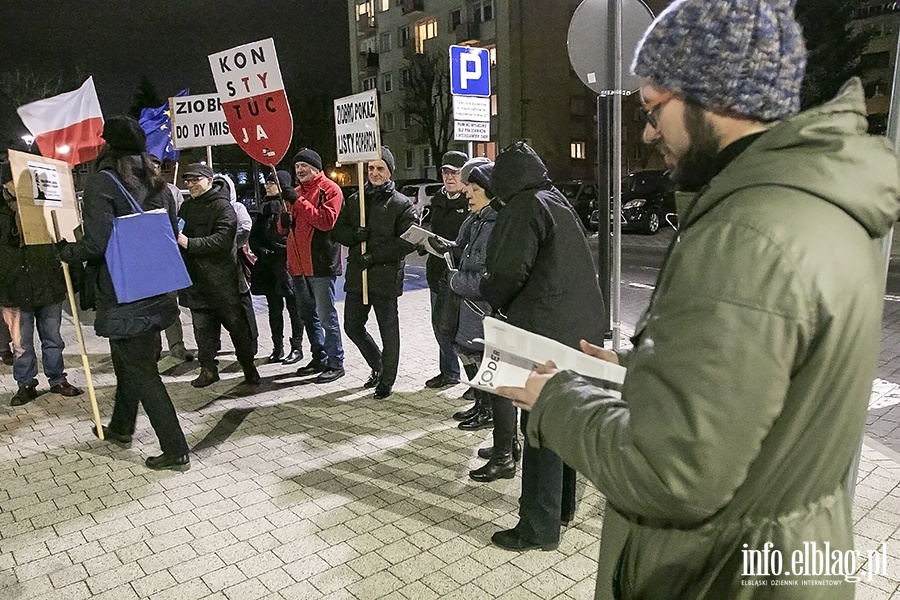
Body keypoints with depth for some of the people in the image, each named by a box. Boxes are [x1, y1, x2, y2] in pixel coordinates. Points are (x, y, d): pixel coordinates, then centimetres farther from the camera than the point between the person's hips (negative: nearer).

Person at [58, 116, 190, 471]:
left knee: (142, 371, -1)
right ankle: (121, 428, 41)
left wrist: (65, 252, 0)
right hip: (154, 291, 7)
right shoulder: (156, 184, 8)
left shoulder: (101, 182, -12)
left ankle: (175, 452, 2)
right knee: (127, 361, 24)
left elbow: (97, 244, -18)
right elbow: (173, 234, 11)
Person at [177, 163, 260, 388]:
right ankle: (208, 368, 20)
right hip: (196, 278, 7)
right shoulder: (187, 206, 15)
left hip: (221, 278, -7)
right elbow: (178, 233, 29)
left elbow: (222, 239, -22)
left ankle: (249, 366, 13)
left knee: (236, 322, 2)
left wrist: (190, 243, -26)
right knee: (202, 325, 10)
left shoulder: (222, 206, -9)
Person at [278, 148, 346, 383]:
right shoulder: (296, 192, 18)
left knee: (326, 316, -6)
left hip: (320, 262, -8)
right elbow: (284, 228, 21)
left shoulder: (329, 189, -5)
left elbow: (326, 221, -19)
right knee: (308, 315, 15)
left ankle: (335, 364, 2)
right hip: (298, 264, 8)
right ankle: (319, 359, 26)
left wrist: (298, 201, -18)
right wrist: (284, 219, -3)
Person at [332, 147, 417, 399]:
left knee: (388, 330, 5)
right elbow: (338, 231, 10)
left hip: (386, 276, -5)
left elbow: (408, 241, -13)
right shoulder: (354, 201, 13)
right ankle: (378, 366, 35)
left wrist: (374, 255, -19)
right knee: (352, 326, 12)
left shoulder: (402, 204, -3)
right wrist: (355, 234, -13)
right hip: (357, 276, 6)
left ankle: (387, 380, 23)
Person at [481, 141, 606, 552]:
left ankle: (539, 527, 8)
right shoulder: (560, 204, 19)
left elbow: (508, 272, -19)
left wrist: (491, 296, 2)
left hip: (548, 332, -10)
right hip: (582, 329, 10)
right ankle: (562, 506, 33)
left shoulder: (525, 208, -10)